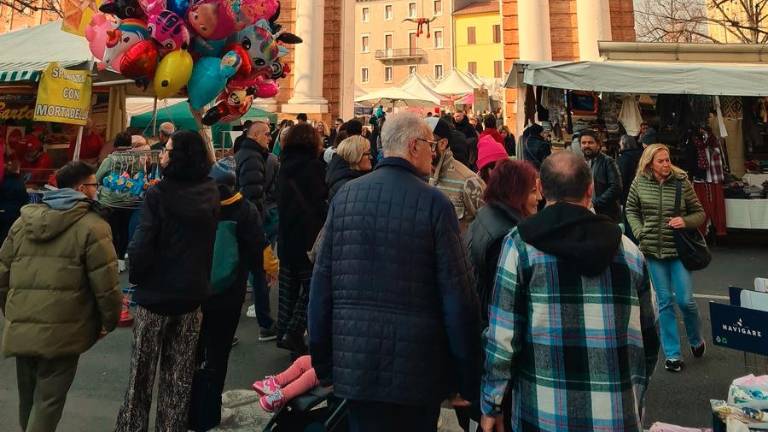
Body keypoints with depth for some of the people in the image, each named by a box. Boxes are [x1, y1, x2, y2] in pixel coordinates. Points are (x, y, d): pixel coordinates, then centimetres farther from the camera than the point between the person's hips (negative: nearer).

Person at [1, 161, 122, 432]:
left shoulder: (24, 220, 11)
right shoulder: (92, 226, -9)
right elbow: (106, 284, -11)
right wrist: (110, 321, 3)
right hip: (61, 331, -6)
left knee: (28, 398, 23)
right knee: (48, 401, 4)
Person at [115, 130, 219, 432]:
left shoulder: (158, 194, -19)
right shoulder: (210, 192, -3)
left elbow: (142, 246, -19)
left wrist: (135, 277, -3)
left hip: (156, 293, -4)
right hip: (193, 293, 4)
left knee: (142, 371, 14)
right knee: (180, 372, 16)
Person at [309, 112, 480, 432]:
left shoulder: (345, 195, 0)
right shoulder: (434, 203, -11)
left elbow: (322, 282, 2)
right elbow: (457, 294, -12)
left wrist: (322, 361, 12)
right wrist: (467, 379, -2)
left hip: (355, 363, 3)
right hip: (417, 367, -3)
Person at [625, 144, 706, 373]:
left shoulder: (682, 182, -6)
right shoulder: (639, 183, -2)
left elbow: (699, 213, 3)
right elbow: (630, 210, 10)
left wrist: (686, 221, -17)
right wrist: (640, 233, -3)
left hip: (679, 249, -1)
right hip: (652, 250, 1)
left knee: (685, 299, -1)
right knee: (665, 301, 7)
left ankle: (697, 340, 31)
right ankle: (672, 354, 18)